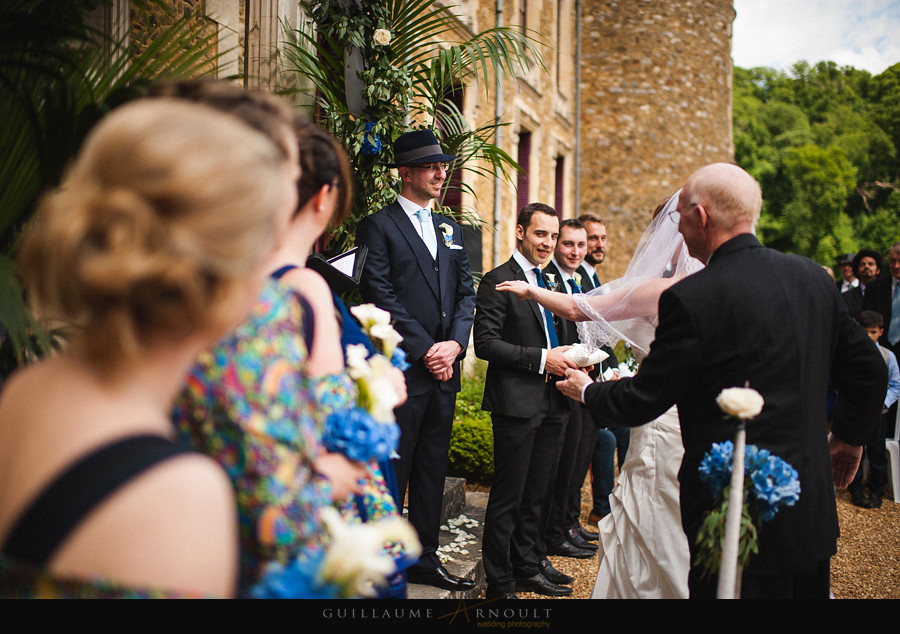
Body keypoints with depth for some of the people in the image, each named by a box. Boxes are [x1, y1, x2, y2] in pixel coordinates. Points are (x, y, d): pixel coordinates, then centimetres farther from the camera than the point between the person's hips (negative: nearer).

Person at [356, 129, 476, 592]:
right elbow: (383, 298, -11)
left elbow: (466, 293, 13)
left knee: (432, 469, 13)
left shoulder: (450, 230, 18)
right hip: (400, 369, -6)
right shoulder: (378, 226, -3)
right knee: (392, 471, 0)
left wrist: (455, 343, -4)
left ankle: (424, 558, 23)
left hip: (445, 369, 7)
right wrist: (426, 350, -13)